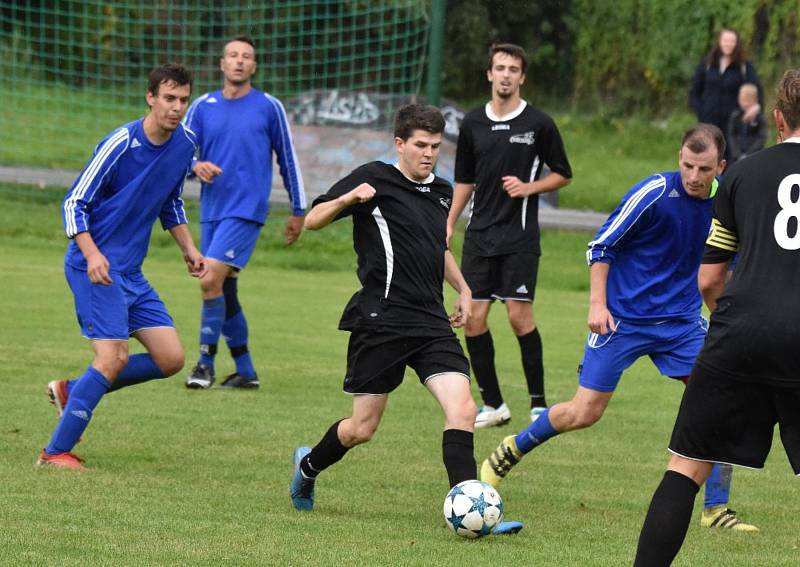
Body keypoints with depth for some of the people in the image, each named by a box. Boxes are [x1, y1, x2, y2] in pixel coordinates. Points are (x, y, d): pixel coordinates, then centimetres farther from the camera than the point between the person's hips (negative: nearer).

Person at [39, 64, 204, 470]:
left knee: (171, 359, 2)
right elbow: (74, 203, -13)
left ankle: (72, 391, 16)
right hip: (96, 266, -8)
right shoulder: (121, 144, -17)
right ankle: (55, 452, -8)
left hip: (131, 272, 8)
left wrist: (188, 249, 11)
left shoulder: (185, 144, 5)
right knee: (114, 359, -18)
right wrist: (91, 254, -26)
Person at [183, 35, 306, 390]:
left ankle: (206, 361, -9)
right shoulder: (202, 107, 8)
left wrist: (298, 210, 9)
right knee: (225, 292, 8)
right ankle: (245, 371, 18)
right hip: (211, 210, 5)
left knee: (211, 280, -19)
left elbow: (287, 159, 7)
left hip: (246, 210, -5)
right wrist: (196, 167, -16)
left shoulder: (269, 107, 0)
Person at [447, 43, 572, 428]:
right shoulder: (472, 124, 8)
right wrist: (449, 224, 11)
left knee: (519, 316, -11)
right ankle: (493, 405, 8)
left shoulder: (538, 124, -3)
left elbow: (562, 174, 6)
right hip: (480, 234, 4)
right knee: (473, 319, -1)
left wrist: (529, 187, -11)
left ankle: (538, 404, 1)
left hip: (520, 237, -4)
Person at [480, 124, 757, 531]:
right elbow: (601, 246, -10)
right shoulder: (654, 192, -17)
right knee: (584, 413, -3)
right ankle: (508, 453, 23)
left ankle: (716, 510, 0)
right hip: (623, 319, -4)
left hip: (681, 321, 4)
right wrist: (597, 303, -16)